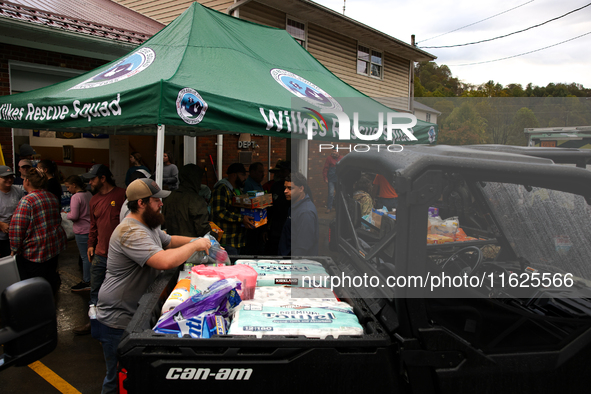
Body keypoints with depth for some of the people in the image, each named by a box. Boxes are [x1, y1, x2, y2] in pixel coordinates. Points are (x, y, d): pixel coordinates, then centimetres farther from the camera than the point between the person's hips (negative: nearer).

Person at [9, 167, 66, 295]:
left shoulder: (26, 201, -19)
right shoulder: (51, 197, 6)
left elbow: (16, 229, -22)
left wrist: (14, 249, -10)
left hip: (34, 251, -8)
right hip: (55, 245, 8)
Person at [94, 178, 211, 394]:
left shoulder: (148, 226, 7)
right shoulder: (131, 232, -27)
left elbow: (169, 240, 22)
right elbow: (165, 261, -39)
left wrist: (195, 240, 4)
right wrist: (195, 245, -23)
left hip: (137, 315, 10)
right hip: (118, 321, -9)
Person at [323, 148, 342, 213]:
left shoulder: (341, 158, 6)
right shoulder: (329, 158, -1)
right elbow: (325, 169, 0)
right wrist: (325, 178, -5)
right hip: (331, 179, -3)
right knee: (331, 193, -7)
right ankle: (329, 208, 2)